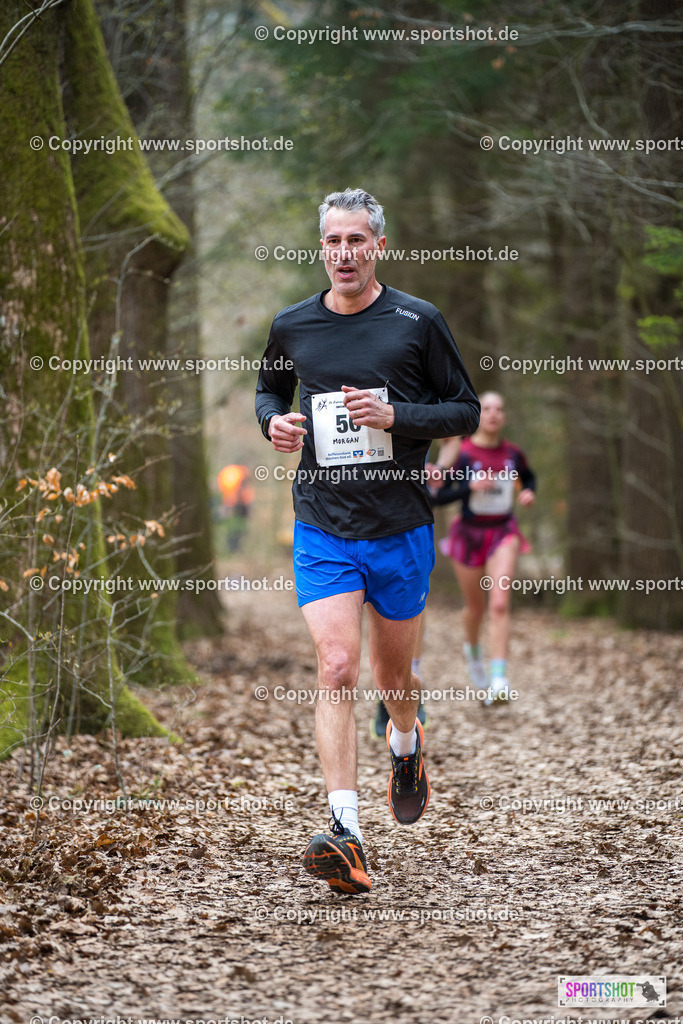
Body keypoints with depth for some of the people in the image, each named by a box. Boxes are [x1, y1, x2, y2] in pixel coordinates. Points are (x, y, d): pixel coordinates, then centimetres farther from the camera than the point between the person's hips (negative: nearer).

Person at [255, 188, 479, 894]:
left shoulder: (418, 321, -3)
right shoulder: (292, 326, 3)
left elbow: (466, 411, 2)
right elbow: (269, 388, 22)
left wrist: (396, 416, -15)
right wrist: (272, 420, -1)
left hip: (401, 527, 0)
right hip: (322, 528, 0)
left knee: (392, 669, 15)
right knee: (336, 667, -15)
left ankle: (405, 746, 51)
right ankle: (345, 835, -20)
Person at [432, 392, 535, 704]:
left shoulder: (513, 454, -1)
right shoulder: (461, 453, -12)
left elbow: (528, 477, 21)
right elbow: (437, 497, -13)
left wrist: (529, 493, -1)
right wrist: (470, 487, -26)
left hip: (503, 532, 1)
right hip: (469, 533, -1)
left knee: (500, 604, -17)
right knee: (476, 606, 14)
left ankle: (498, 681, -21)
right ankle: (472, 649, 50)